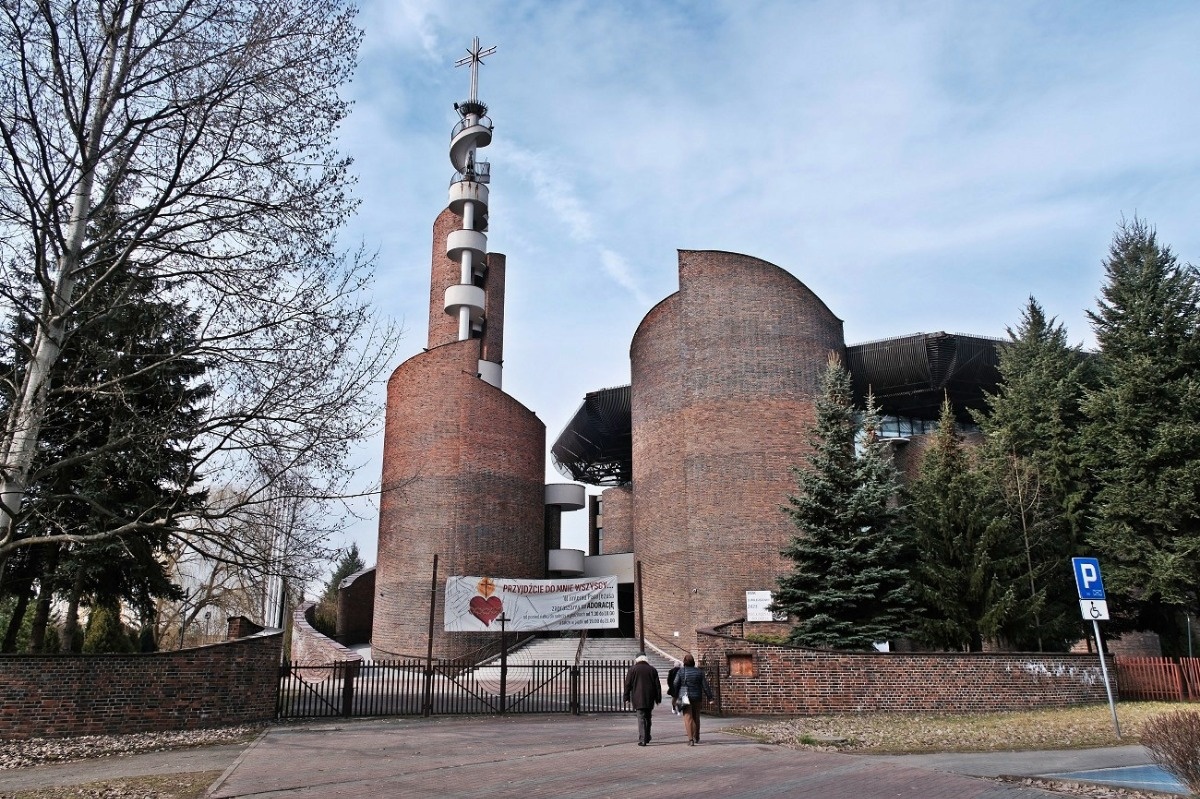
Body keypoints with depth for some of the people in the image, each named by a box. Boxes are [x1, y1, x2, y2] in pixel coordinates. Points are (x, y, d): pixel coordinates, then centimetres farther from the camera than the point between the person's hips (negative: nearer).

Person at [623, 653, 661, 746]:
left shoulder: (633, 669, -1)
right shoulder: (652, 669, 9)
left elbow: (628, 684, -1)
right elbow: (657, 685, 9)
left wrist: (627, 697, 6)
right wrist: (658, 699, 13)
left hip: (639, 698, -4)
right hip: (650, 698, 4)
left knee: (641, 718, -5)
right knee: (648, 717, 18)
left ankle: (642, 740, -12)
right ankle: (647, 738, 27)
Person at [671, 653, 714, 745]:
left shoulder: (681, 671, -6)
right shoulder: (699, 672, -1)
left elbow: (675, 685, -2)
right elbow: (705, 685, -1)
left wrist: (675, 696, 13)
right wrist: (710, 697, 5)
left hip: (685, 697, -3)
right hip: (696, 698, 3)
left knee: (688, 718, -3)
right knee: (696, 718, 18)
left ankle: (690, 739, -14)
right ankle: (696, 737, 32)